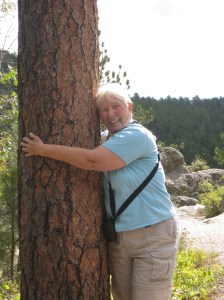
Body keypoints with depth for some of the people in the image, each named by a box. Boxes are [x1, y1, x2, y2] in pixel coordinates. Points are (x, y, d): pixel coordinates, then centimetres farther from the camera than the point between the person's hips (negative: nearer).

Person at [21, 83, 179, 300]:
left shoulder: (137, 135, -18)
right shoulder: (105, 137, 9)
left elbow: (92, 161, -25)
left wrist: (42, 149, -19)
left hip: (152, 235, -8)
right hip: (118, 236, 8)